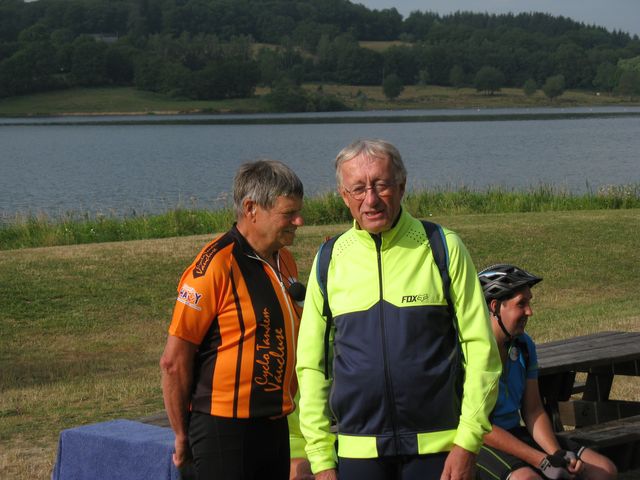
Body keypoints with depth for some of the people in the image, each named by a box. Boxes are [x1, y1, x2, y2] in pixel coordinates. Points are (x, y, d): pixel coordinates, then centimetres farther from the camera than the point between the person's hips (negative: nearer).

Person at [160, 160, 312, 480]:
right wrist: (182, 437, -7)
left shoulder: (284, 261, 11)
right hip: (225, 428, -8)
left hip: (276, 426, 8)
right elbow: (174, 361, -14)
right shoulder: (215, 265, -16)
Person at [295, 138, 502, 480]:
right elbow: (311, 365, 8)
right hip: (357, 450, 2)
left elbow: (480, 348, 0)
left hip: (437, 450, -2)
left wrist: (468, 441, -7)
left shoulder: (444, 248, 1)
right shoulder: (330, 261, 6)